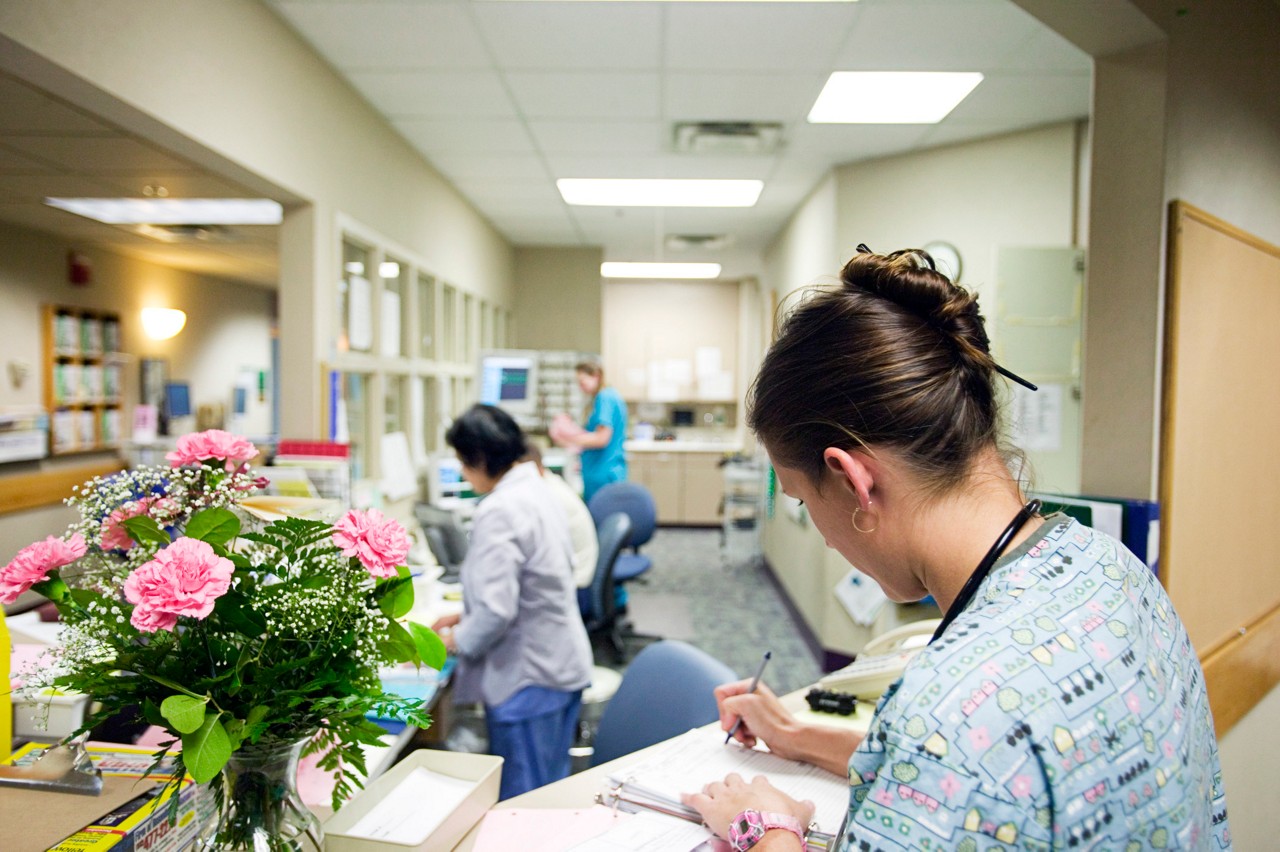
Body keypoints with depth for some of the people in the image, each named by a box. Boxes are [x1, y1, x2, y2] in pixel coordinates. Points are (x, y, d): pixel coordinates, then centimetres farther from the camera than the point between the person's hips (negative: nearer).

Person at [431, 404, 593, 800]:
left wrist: (457, 642, -6)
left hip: (528, 678, -9)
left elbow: (496, 610, -25)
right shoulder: (537, 490, 7)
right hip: (562, 664, 9)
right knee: (551, 794, 21)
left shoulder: (498, 511, -21)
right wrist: (465, 617, 16)